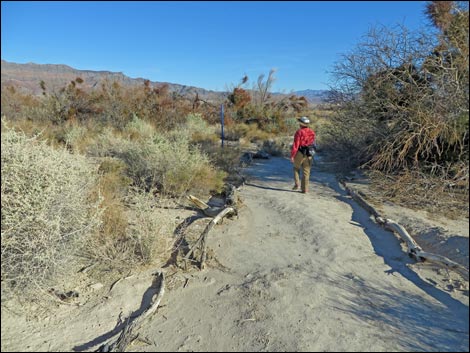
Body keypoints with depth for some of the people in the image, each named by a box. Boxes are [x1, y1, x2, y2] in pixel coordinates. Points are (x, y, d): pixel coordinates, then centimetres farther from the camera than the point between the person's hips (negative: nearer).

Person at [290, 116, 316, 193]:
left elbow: (295, 145, -15)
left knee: (296, 168, 19)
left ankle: (297, 184, 7)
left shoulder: (299, 132, -11)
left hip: (300, 153, -4)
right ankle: (304, 189, 8)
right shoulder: (312, 132, 6)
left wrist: (292, 156, -13)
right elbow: (313, 144, 14)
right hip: (309, 155, 4)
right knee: (306, 172, 8)